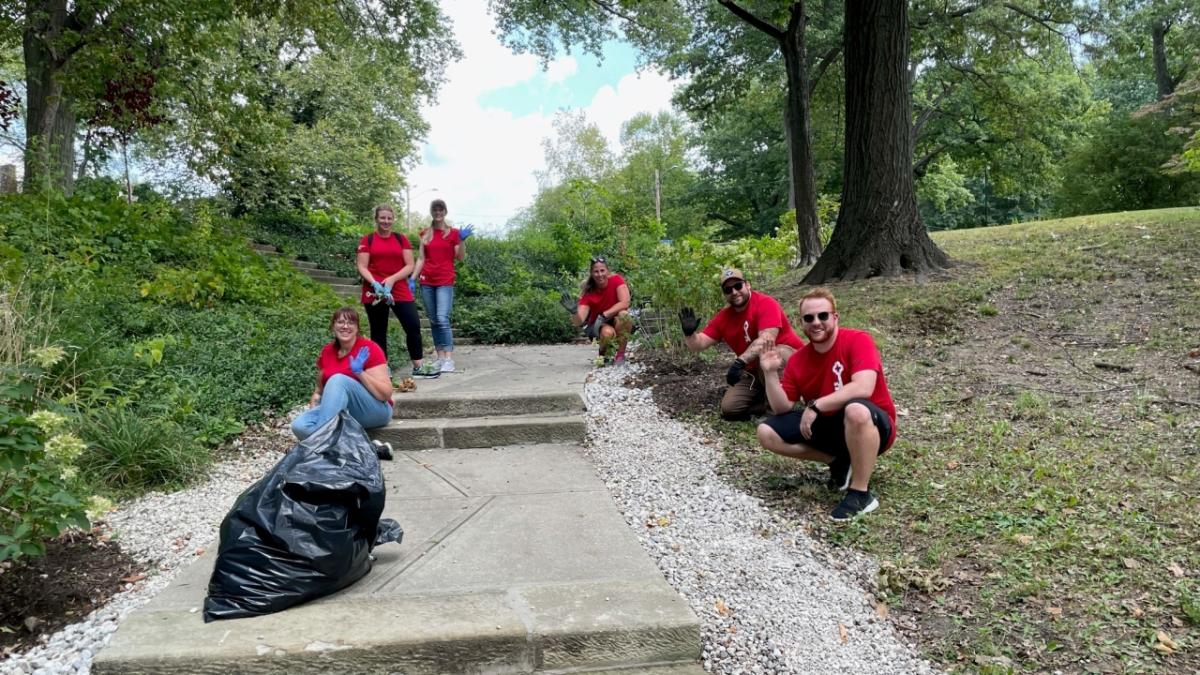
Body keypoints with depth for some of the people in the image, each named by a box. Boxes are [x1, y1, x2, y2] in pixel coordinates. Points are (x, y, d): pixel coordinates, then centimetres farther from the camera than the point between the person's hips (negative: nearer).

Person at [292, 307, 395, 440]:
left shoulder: (369, 349, -8)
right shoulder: (327, 351, 7)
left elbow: (386, 394, -14)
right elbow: (320, 389, 20)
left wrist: (360, 372, -24)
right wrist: (313, 407, -1)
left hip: (375, 411, -5)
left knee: (338, 379, -31)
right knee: (299, 426, -22)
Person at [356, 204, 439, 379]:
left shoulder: (401, 239, 8)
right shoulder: (367, 240, 4)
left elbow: (409, 266, 3)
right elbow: (362, 267, -2)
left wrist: (392, 279, -12)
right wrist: (374, 283, -19)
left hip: (399, 291, 1)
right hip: (374, 292, -1)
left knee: (413, 325, -4)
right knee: (378, 331, 6)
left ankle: (418, 367, 6)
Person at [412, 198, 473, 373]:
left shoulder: (454, 232, 4)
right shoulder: (425, 234, 12)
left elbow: (461, 258, 1)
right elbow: (421, 259, 12)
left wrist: (462, 240, -13)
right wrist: (413, 278, 4)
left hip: (445, 281, -4)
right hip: (427, 282, 4)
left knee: (443, 319, -16)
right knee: (433, 321, 4)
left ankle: (449, 359, -16)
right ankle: (440, 357, 10)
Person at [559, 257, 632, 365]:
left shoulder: (616, 280, -16)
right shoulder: (589, 293, -16)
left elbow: (625, 303, -29)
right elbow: (579, 322, -24)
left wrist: (604, 315, -33)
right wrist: (574, 311, -46)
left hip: (618, 323, 1)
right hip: (598, 326, 0)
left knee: (623, 315, -35)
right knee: (607, 332, -37)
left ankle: (621, 355, -16)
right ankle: (605, 355, 0)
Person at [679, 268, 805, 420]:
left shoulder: (766, 304, -19)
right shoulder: (723, 317, -1)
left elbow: (766, 341, -32)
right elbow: (699, 345, -3)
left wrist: (740, 362, -42)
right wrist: (689, 333, -26)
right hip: (755, 371, 6)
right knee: (729, 408, -10)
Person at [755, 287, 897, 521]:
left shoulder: (858, 340, -17)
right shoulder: (797, 360, -2)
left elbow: (863, 388, -33)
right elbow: (782, 409, -3)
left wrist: (815, 406, -30)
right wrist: (771, 373, -17)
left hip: (873, 427, -6)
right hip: (828, 427, 6)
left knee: (856, 410, -42)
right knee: (767, 433, -8)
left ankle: (861, 494, -24)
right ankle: (840, 461, 4)